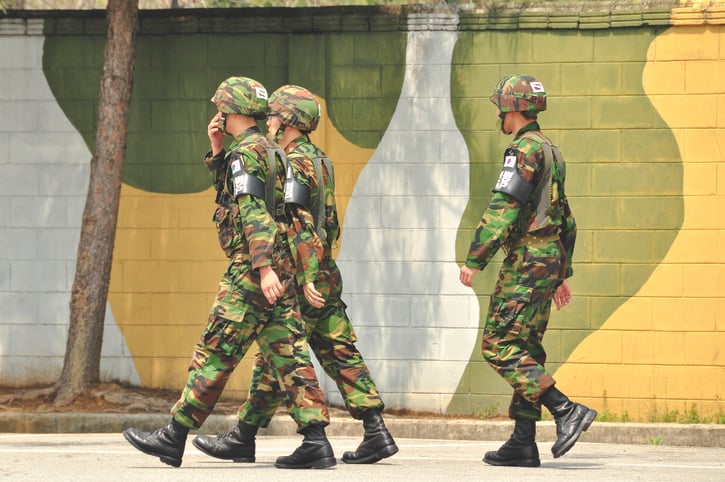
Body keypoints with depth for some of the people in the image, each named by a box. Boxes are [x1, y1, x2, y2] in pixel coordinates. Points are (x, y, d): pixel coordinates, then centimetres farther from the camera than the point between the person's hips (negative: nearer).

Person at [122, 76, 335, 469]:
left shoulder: (246, 152, -10)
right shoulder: (268, 149, 20)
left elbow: (253, 211, -21)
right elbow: (230, 192, 34)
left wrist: (264, 268, -29)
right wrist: (216, 150, 22)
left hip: (251, 269, -9)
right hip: (281, 270, 9)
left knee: (214, 353, -5)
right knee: (289, 355, 4)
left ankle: (174, 438, -1)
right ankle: (316, 442, -4)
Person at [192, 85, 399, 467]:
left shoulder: (295, 163, -12)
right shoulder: (318, 159, 18)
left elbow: (300, 224, -21)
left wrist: (306, 279, -26)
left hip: (301, 279, -9)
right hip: (326, 275, 9)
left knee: (274, 358, -4)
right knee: (340, 355, 6)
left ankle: (243, 438, 2)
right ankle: (376, 432, 0)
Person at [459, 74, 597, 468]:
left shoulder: (525, 150, -13)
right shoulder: (551, 152, 19)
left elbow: (503, 210, -21)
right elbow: (565, 218, 24)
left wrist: (474, 260, -20)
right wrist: (563, 274, 28)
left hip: (526, 259, -10)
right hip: (550, 259, 10)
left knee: (500, 347, -10)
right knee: (525, 350, 10)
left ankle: (566, 411, -17)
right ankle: (523, 445, 8)